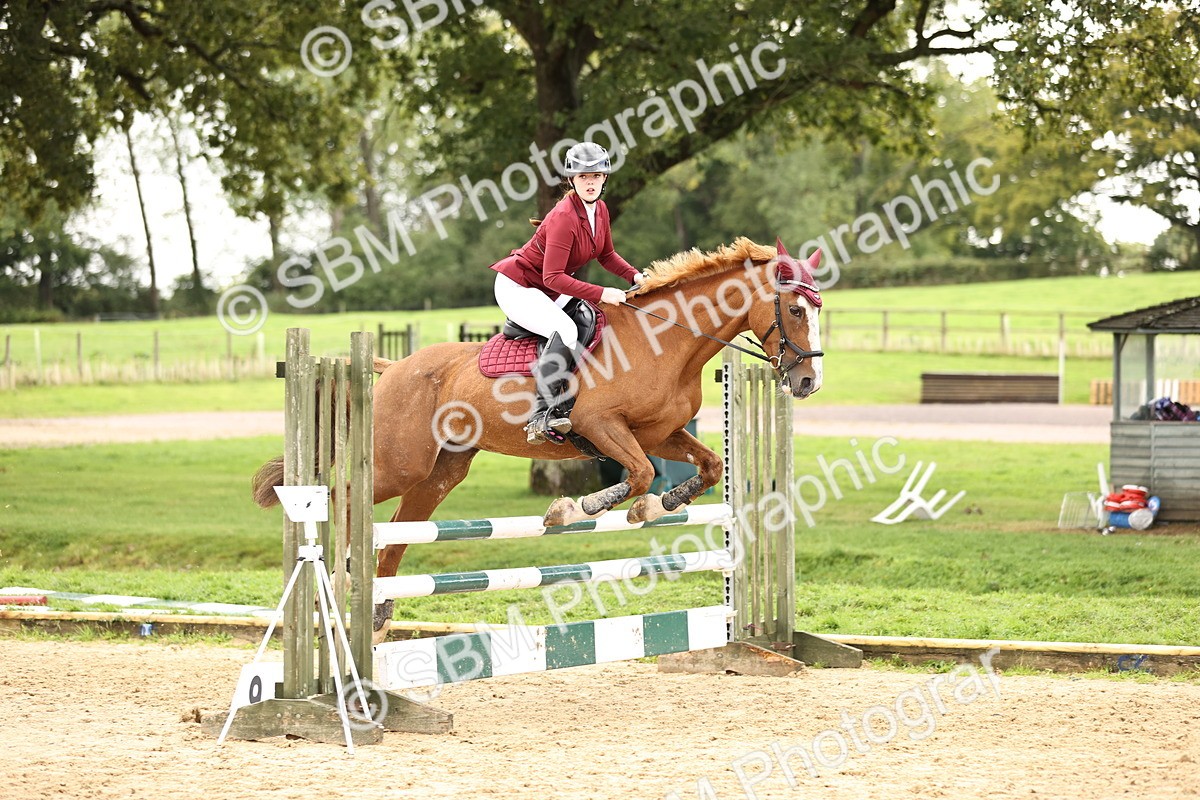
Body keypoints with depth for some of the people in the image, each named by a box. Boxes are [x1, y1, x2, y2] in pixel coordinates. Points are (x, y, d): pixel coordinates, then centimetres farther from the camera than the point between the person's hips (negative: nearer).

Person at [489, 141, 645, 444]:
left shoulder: (599, 209, 0)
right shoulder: (564, 217, -28)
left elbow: (606, 255, 16)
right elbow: (554, 277, -31)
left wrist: (634, 276, -1)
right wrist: (600, 294, -34)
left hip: (549, 292, 10)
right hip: (517, 287, -10)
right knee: (565, 330, -31)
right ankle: (541, 415, -36)